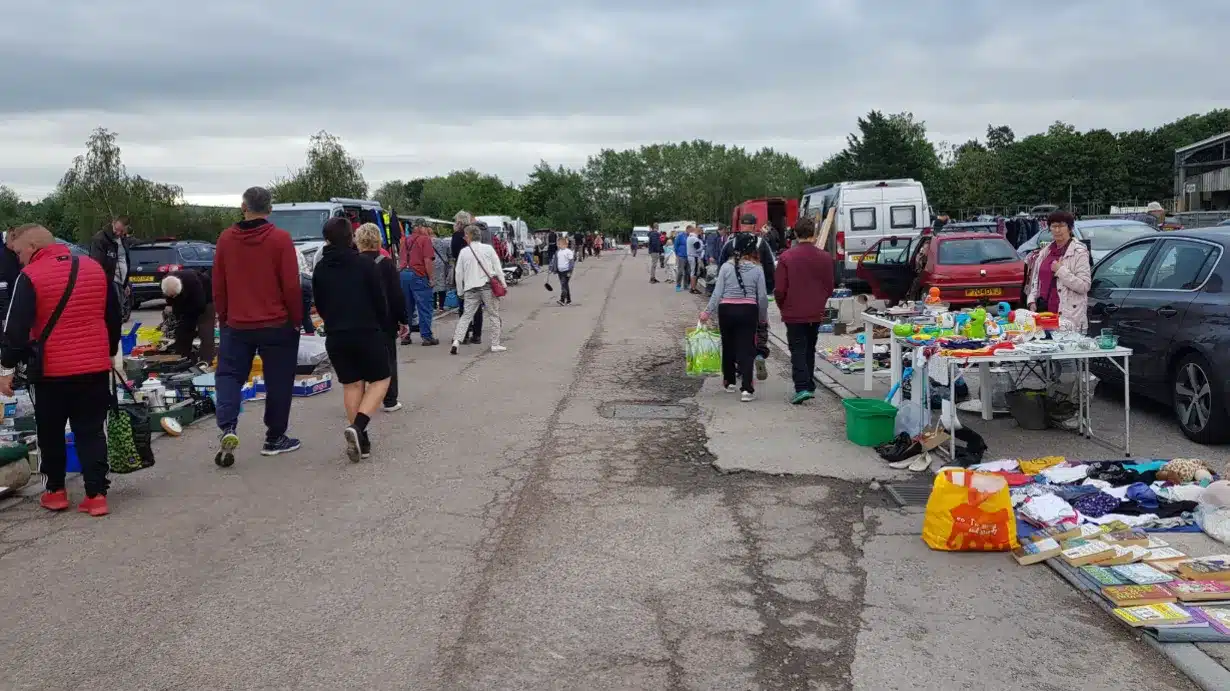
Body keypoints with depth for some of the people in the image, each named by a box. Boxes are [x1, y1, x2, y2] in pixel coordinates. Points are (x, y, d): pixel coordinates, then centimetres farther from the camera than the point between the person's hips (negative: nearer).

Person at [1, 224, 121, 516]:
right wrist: (110, 353, 26)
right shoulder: (96, 269, 7)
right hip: (95, 368, 4)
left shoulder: (29, 277, -9)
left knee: (50, 433, 14)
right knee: (91, 432, 7)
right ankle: (96, 495, 2)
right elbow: (114, 319, 15)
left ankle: (55, 491, 23)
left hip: (52, 371, -4)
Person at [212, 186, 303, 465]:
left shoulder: (226, 238, 0)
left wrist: (223, 317, 17)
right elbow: (291, 285, -11)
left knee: (229, 374, 14)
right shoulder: (280, 238, -10)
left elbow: (218, 285, 6)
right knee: (278, 381, 9)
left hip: (236, 324, 3)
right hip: (277, 325, -2)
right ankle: (275, 439, 16)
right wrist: (296, 319, 1)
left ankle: (227, 427, -7)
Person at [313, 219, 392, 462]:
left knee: (351, 384, 12)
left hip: (335, 336, 4)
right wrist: (383, 325, 12)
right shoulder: (365, 264, -7)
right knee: (380, 379, 7)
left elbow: (319, 305, 10)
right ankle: (358, 427, -15)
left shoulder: (320, 269, 4)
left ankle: (360, 440, 8)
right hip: (367, 332, -4)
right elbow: (380, 300, -4)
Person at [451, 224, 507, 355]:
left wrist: (460, 291, 15)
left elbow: (459, 273, 6)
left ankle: (456, 340, -8)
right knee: (494, 315, 8)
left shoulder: (463, 251, 4)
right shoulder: (488, 248, 1)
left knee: (466, 315, 8)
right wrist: (503, 284, 6)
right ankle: (495, 344, 8)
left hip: (471, 288, 2)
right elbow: (498, 268, -1)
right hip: (488, 285, -1)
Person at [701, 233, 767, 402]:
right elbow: (762, 296, -2)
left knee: (728, 346, 16)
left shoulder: (726, 267, -3)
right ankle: (747, 389, -9)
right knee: (746, 349, 0)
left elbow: (717, 293, -5)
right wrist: (763, 316, 11)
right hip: (748, 311, -1)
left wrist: (708, 312, 2)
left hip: (726, 310, 1)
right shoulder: (757, 269, -4)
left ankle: (729, 382, 29)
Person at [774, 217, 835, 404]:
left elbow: (779, 289, -9)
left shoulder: (786, 257, -11)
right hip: (816, 314, 3)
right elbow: (829, 288, 5)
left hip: (794, 313, -3)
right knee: (810, 350, 17)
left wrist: (783, 307, 10)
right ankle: (810, 387, 22)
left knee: (798, 351, 1)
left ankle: (802, 387, -11)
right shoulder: (825, 257, -2)